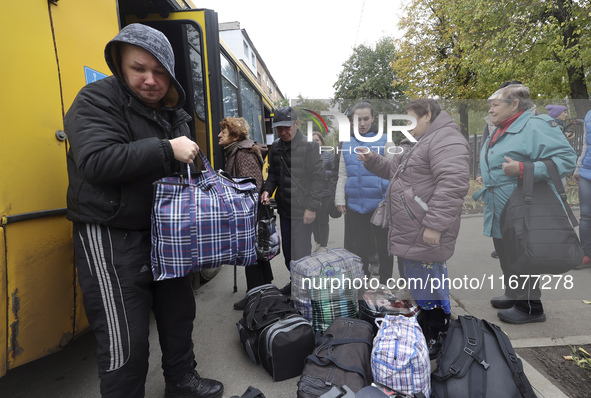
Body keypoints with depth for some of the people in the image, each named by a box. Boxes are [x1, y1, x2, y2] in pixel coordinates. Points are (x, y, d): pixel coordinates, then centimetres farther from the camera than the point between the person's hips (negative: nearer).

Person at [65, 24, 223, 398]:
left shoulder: (172, 111, 12)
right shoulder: (97, 100, -8)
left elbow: (186, 165, 22)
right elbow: (96, 161, -25)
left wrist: (190, 160, 0)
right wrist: (167, 150, -23)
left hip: (164, 230, 8)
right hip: (110, 237, -7)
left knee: (178, 310, 18)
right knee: (125, 340, -4)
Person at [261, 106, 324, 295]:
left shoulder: (308, 146, -11)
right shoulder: (276, 147, 8)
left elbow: (318, 178, -13)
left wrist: (312, 207, -17)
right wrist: (267, 190, -1)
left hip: (302, 210, -7)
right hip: (284, 209, 7)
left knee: (301, 253, -2)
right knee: (287, 251, 19)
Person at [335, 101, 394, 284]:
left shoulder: (384, 141, 1)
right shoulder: (347, 145, 10)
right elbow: (342, 175, 13)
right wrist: (340, 200, 6)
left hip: (379, 204, -3)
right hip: (354, 205, 3)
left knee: (383, 247, 8)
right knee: (358, 248, 13)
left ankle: (385, 285, 24)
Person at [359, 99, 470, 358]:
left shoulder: (446, 139, -14)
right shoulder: (419, 143, 21)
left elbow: (453, 184, -26)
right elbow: (394, 169, 32)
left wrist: (435, 225, -28)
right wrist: (372, 161, 15)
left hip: (426, 235, -11)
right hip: (409, 234, 11)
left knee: (428, 286, 1)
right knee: (416, 285, 21)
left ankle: (435, 342, 20)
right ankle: (422, 332, 38)